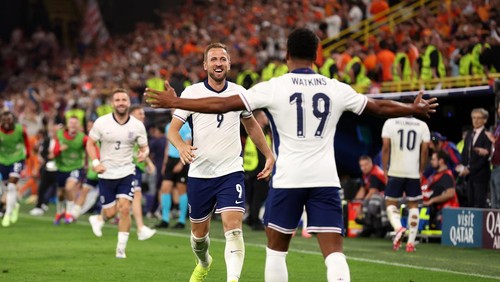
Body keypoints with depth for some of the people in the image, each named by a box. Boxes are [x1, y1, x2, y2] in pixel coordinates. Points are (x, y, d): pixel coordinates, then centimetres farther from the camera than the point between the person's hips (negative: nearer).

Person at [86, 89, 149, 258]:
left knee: (125, 208, -14)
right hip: (106, 174, 0)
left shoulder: (137, 125, -4)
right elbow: (90, 143, 2)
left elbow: (144, 147, 5)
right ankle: (98, 220, 42)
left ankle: (121, 248, -2)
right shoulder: (101, 123, -7)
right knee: (110, 212, 3)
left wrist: (144, 154, -20)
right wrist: (95, 162, -13)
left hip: (127, 173, 0)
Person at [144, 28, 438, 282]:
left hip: (288, 178, -1)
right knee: (334, 251, -3)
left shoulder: (273, 88, -3)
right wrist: (414, 109, 36)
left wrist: (174, 102, 4)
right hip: (326, 178, 1)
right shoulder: (336, 89, 5)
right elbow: (380, 107, 18)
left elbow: (221, 104, -5)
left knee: (276, 249, 14)